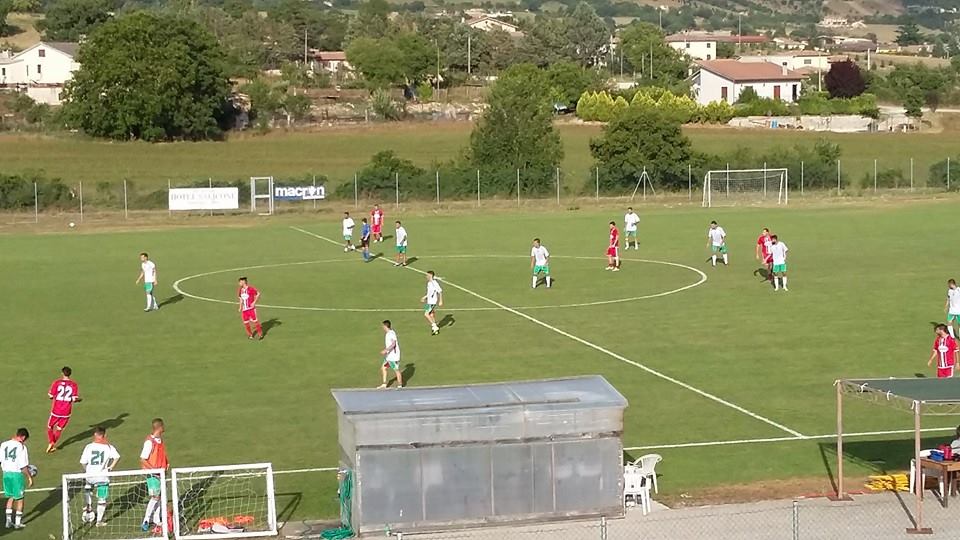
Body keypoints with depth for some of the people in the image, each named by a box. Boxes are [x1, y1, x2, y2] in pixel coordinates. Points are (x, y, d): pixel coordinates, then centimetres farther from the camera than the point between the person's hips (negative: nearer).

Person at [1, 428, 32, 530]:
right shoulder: (21, 447, -16)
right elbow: (23, 466, -16)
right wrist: (29, 477, -5)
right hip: (17, 473, -5)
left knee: (10, 497, 20)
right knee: (20, 498, 12)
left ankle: (8, 521, 19)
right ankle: (18, 522, 18)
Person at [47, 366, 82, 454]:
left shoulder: (56, 382, -8)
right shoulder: (74, 385, -4)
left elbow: (50, 396, -8)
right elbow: (74, 399, -9)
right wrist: (79, 399, 12)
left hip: (56, 410, -2)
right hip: (67, 411, 2)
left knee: (50, 426, 18)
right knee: (59, 428, 18)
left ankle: (51, 442, 3)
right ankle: (53, 445, 19)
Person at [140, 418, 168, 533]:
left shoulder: (161, 440, 7)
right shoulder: (149, 442, -18)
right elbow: (143, 460, -18)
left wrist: (166, 464, 4)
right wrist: (153, 470, -22)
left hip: (160, 472, 8)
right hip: (152, 474, -8)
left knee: (158, 496, 12)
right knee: (155, 497, -11)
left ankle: (156, 519, 21)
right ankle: (146, 521, -5)